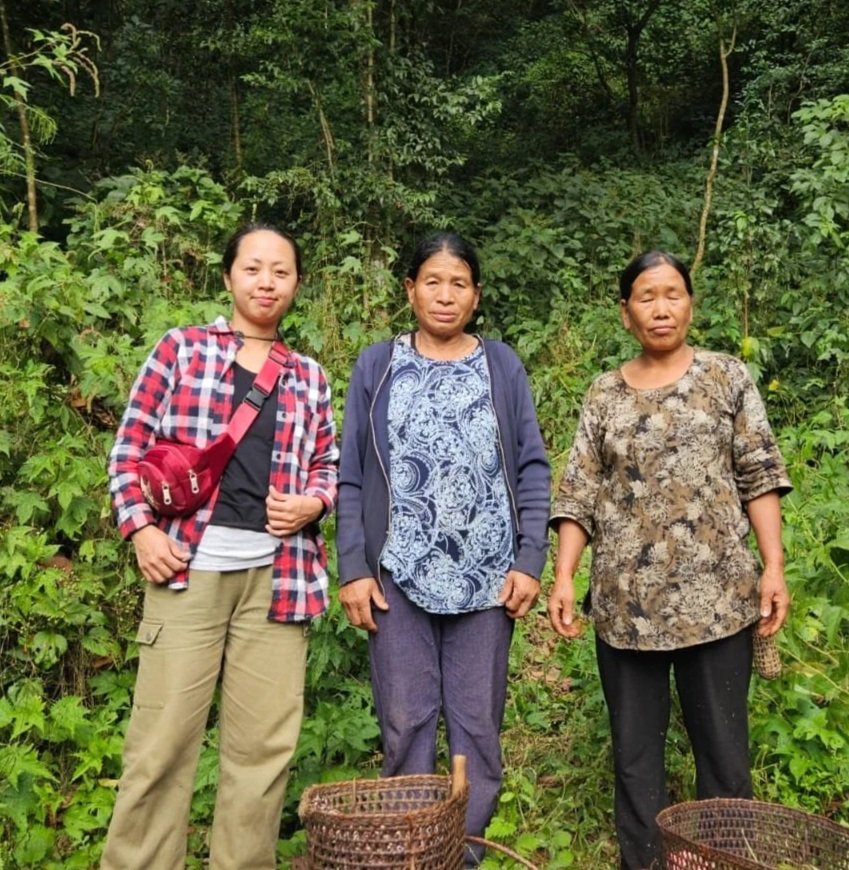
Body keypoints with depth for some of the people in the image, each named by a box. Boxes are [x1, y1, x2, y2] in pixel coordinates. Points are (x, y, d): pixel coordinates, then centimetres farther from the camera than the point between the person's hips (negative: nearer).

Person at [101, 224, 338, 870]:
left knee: (264, 743, 7)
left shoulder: (309, 378, 15)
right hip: (187, 565, -2)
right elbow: (132, 446, 5)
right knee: (162, 737, 1)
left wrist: (314, 503, -1)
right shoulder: (181, 348, 7)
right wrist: (141, 528, -7)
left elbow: (329, 465, 20)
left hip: (276, 574, 3)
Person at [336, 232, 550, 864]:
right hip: (400, 572, 0)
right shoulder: (377, 366, 7)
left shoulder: (502, 367, 7)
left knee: (478, 721, 5)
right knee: (405, 721, 3)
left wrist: (530, 560, -4)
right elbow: (352, 475, 4)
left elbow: (533, 469, 5)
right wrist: (353, 567, -3)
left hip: (486, 573, 1)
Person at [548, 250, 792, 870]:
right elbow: (580, 495, 5)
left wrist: (774, 566, -6)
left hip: (715, 594, -1)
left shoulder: (727, 377, 6)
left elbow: (759, 476, 3)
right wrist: (563, 576, -5)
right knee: (634, 748, 9)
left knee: (723, 745, 5)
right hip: (626, 601, 2)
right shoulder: (605, 395, 8)